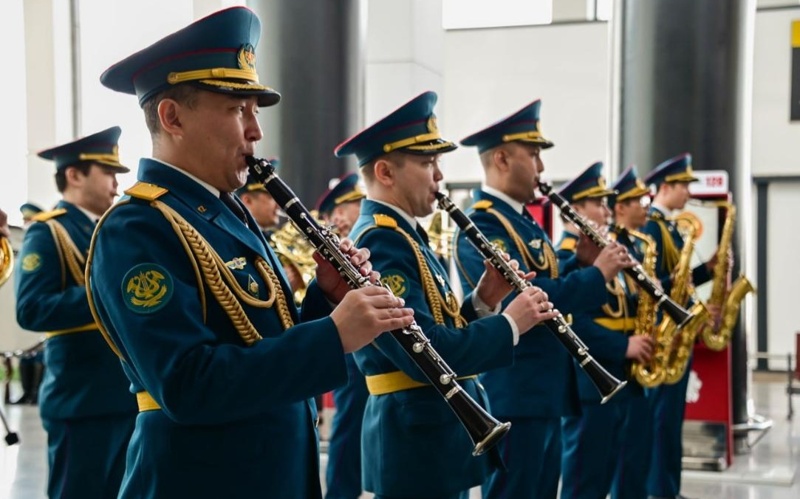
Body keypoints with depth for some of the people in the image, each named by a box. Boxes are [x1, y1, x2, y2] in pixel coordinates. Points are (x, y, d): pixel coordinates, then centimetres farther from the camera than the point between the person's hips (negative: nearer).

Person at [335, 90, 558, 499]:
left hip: (434, 432, 10)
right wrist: (511, 323, -17)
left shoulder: (401, 235, 13)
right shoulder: (380, 242, -19)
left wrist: (482, 301, 1)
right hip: (417, 440, -10)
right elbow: (426, 354, -26)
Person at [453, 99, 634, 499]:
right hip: (513, 397, -10)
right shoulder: (482, 225, -16)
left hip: (545, 392, 10)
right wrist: (596, 274, -18)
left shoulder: (523, 220, 15)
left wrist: (581, 263, 2)